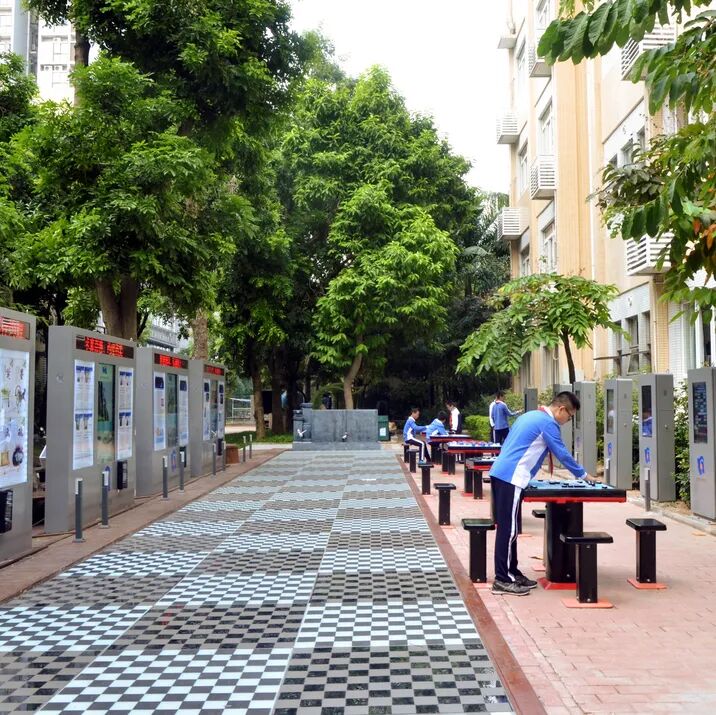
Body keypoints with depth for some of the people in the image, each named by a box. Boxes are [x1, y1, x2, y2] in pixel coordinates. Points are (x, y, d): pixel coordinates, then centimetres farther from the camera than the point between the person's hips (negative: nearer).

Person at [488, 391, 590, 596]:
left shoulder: (530, 416, 21)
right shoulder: (548, 423, -8)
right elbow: (562, 454, -6)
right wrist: (583, 475, 7)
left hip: (500, 473, 10)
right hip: (511, 479, -10)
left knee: (509, 528, 13)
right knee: (508, 529, -7)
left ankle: (511, 573, 20)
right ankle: (502, 581, -4)